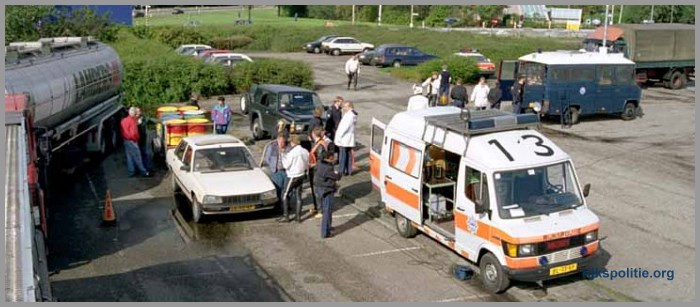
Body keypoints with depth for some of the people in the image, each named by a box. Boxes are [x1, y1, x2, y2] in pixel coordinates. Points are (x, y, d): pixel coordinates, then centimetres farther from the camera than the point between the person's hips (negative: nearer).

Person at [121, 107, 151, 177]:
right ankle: (144, 172, 6)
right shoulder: (133, 121, -18)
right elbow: (133, 133, -23)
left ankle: (131, 172, 16)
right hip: (132, 141, -8)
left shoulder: (124, 120, 8)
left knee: (129, 157, 12)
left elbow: (123, 132, 12)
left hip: (125, 141, 8)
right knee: (137, 158, -1)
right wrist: (137, 139, -5)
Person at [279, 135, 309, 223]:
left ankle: (285, 216, 3)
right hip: (301, 175, 7)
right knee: (298, 196, 12)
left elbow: (286, 165, -15)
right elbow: (307, 165, 7)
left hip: (293, 176, -7)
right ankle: (298, 217, 14)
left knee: (285, 195, 4)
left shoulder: (292, 152, -20)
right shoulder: (305, 152, 1)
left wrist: (283, 156, -5)